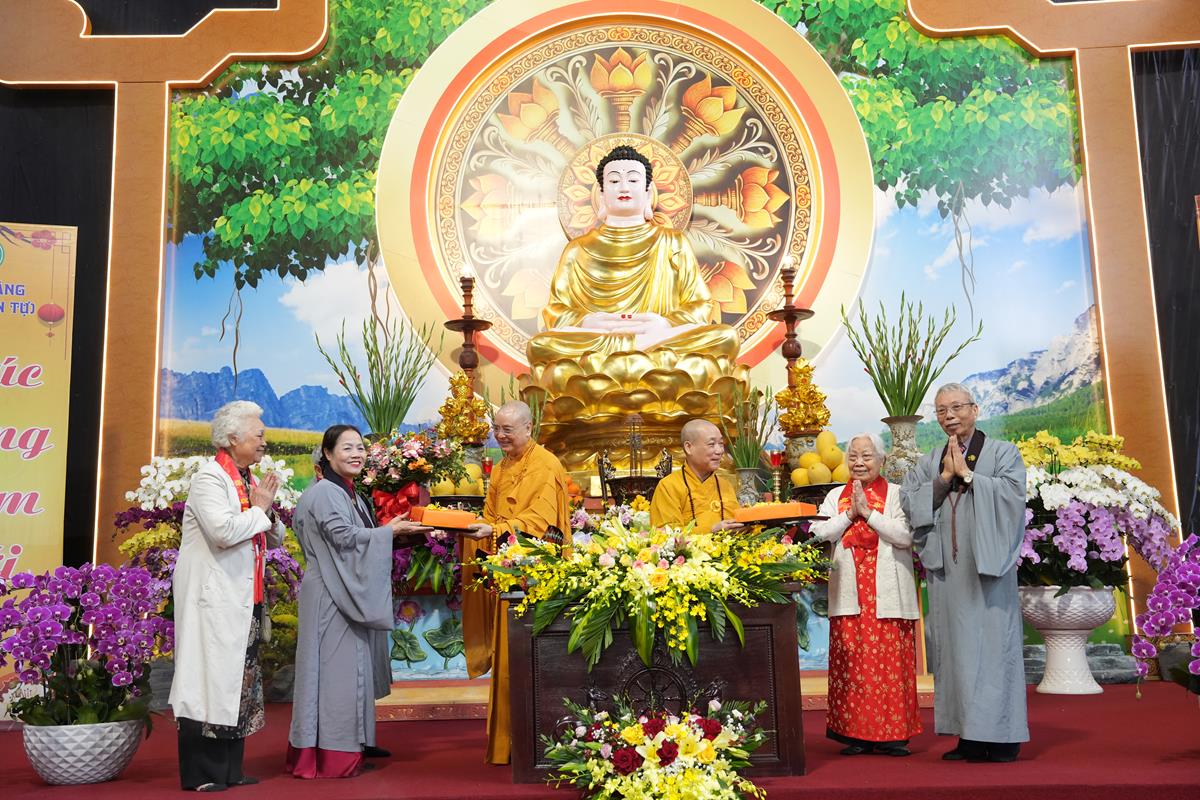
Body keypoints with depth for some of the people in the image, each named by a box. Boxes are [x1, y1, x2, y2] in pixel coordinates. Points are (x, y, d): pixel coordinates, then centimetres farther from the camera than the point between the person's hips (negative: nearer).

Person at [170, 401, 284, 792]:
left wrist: (268, 512, -1)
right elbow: (223, 531, -26)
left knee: (240, 681, 11)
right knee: (211, 681, -4)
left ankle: (229, 770, 20)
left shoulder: (250, 481, 15)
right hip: (214, 600, -8)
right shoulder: (210, 477, -10)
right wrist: (258, 509, -11)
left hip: (246, 600, 9)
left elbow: (276, 539, 18)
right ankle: (200, 774, 6)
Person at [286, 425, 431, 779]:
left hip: (348, 592, 10)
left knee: (352, 666, 14)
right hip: (331, 595, -10)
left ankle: (354, 741, 22)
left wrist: (387, 531, 7)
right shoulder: (325, 492, -14)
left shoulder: (351, 495, 16)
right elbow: (344, 537, -22)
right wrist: (389, 530, -15)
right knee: (337, 668, -6)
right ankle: (331, 753, 0)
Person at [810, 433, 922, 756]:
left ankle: (892, 734, 6)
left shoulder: (897, 494, 6)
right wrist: (850, 514, -6)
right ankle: (856, 733, 7)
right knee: (850, 663, 0)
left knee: (891, 663, -2)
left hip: (888, 593, -2)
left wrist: (867, 512, -11)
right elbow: (818, 534, 2)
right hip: (849, 593, 2)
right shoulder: (836, 496, 15)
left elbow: (906, 536, -8)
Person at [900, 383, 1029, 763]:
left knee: (992, 644, -4)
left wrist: (966, 473, -10)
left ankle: (1001, 737, 4)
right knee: (955, 646, 5)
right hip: (947, 571, 4)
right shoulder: (929, 463, 15)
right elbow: (908, 502, 3)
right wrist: (944, 478, -6)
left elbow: (1012, 492, -12)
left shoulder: (1002, 453, 4)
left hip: (987, 566, -4)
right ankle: (970, 735, 12)